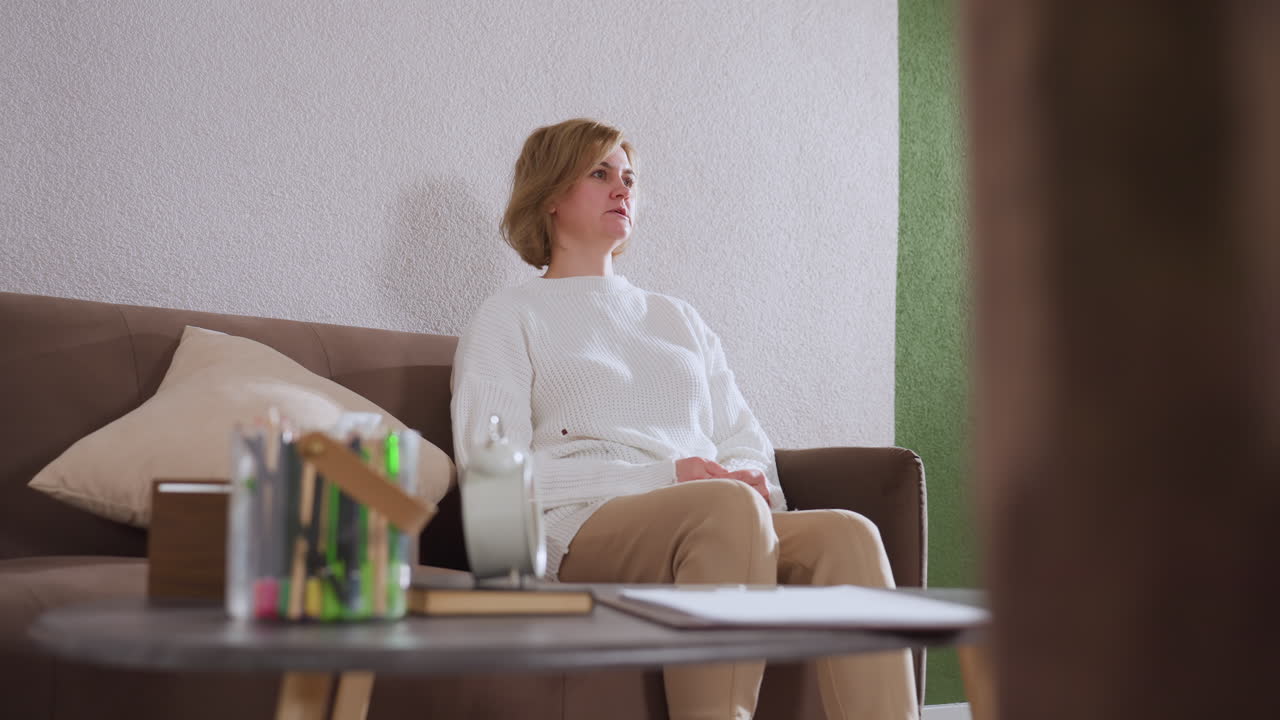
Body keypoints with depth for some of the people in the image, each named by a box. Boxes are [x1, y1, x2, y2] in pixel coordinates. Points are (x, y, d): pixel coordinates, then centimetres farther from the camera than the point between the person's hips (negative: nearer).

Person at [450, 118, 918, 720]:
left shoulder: (678, 318, 32)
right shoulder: (507, 320, 15)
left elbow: (747, 440, 26)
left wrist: (747, 477, -2)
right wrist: (666, 477, -10)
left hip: (722, 523, 5)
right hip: (579, 529, -5)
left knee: (847, 533, -28)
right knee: (729, 506, -37)